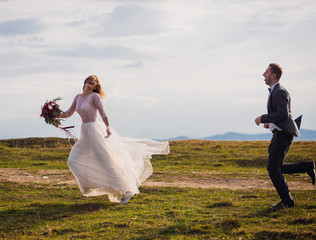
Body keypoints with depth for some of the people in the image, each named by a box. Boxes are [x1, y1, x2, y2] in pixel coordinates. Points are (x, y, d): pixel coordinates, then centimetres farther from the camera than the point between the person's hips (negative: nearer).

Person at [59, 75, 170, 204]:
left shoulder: (94, 96, -8)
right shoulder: (78, 97, 14)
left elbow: (103, 112, -19)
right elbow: (68, 113, 20)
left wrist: (108, 128, -32)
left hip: (95, 130, -8)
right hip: (85, 133, 8)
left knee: (107, 161, -7)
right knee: (74, 160, 5)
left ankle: (127, 190, -2)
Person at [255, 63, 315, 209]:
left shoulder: (279, 92, -15)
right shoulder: (274, 91, 18)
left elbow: (283, 114, -25)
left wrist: (263, 118, -19)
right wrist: (269, 122, 13)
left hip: (283, 134, -10)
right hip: (279, 133, 10)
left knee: (273, 169, -7)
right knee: (273, 168, 12)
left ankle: (287, 201, 1)